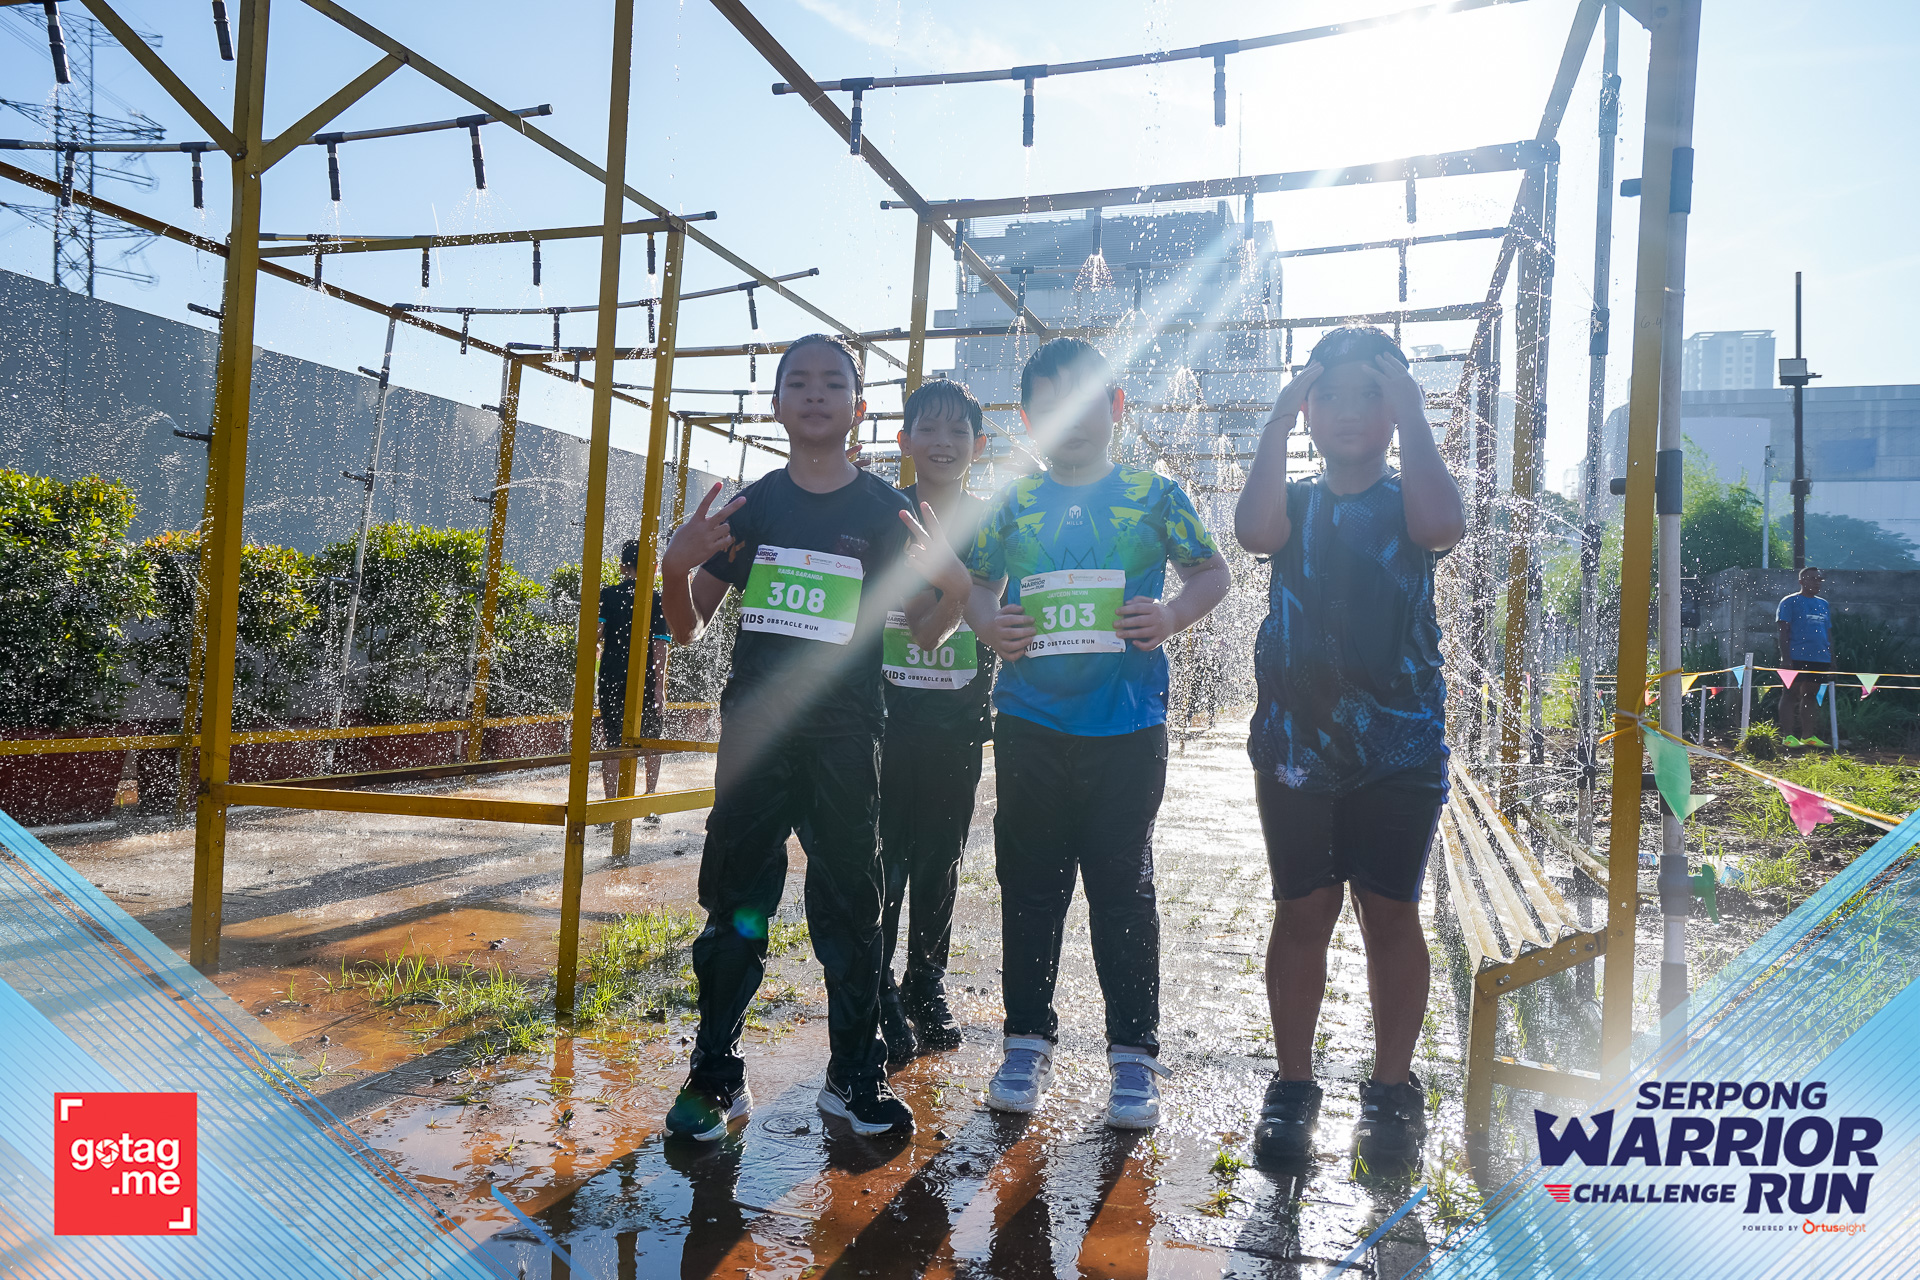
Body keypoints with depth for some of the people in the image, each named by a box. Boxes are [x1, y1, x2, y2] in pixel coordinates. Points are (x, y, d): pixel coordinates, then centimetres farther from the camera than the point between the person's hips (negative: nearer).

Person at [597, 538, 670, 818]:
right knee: (652, 741, 13)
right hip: (645, 681, -2)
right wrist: (660, 687, -7)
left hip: (612, 679, 2)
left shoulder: (607, 595, 2)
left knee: (613, 742, 7)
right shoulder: (657, 599, -3)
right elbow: (660, 646, -7)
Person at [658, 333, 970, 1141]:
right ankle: (714, 1077, 17)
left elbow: (924, 634, 5)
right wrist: (677, 566, -10)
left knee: (850, 901, 5)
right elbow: (688, 628, 10)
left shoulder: (887, 511, 4)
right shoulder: (750, 506, 8)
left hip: (845, 732, -1)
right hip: (753, 726, 2)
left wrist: (955, 588, -16)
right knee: (734, 899, 4)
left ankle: (854, 1075, 18)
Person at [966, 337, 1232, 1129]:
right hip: (1029, 724, 2)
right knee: (1030, 885, 9)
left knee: (1123, 887, 3)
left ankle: (1134, 1054, 16)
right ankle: (1028, 1042, 23)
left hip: (1126, 727, -2)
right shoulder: (1013, 503, 9)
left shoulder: (1153, 495, 4)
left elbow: (1214, 573, 9)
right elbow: (977, 582, 17)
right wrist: (987, 624, -5)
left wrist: (1171, 618, -10)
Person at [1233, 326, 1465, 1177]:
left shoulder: (1407, 501, 5)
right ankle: (1293, 1085, 18)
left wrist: (1411, 410, -13)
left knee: (1390, 913, 5)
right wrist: (1280, 413, -11)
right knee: (1302, 913, 6)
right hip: (1295, 745, 1)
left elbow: (1441, 523, -20)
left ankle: (1391, 1091, 20)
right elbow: (1253, 530, -15)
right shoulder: (1296, 503, 9)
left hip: (1400, 747, -1)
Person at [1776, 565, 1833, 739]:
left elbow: (1829, 634, 20)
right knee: (1791, 693, -5)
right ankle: (1788, 736, -6)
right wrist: (1785, 658, -14)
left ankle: (1808, 736, 13)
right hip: (1797, 658, -6)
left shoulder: (1823, 604, 17)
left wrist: (1832, 660, 14)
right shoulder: (1790, 602, -1)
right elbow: (1784, 632, -7)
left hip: (1820, 659, 6)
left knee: (1811, 695, 9)